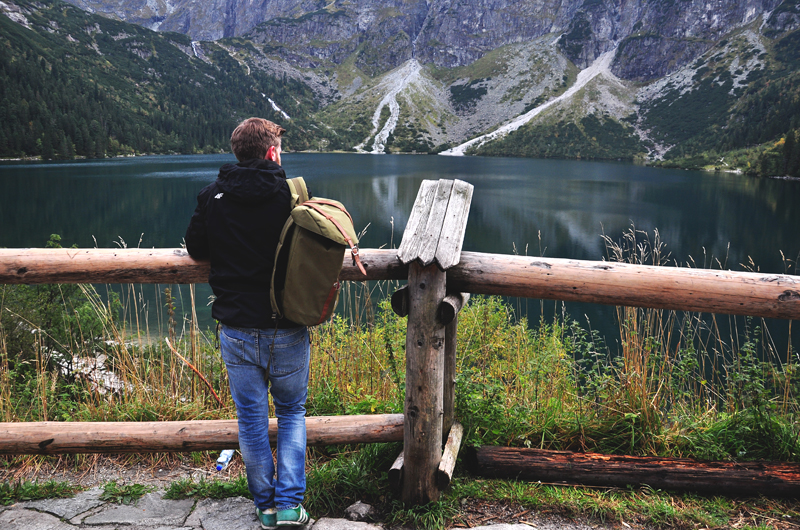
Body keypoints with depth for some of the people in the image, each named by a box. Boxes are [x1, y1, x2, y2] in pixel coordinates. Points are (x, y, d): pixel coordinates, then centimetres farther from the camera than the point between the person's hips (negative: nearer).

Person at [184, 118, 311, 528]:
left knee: (251, 417, 15)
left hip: (237, 329, 1)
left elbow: (195, 249, 8)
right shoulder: (294, 193, -8)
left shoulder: (212, 197, -2)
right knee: (292, 412, 17)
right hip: (288, 329, -1)